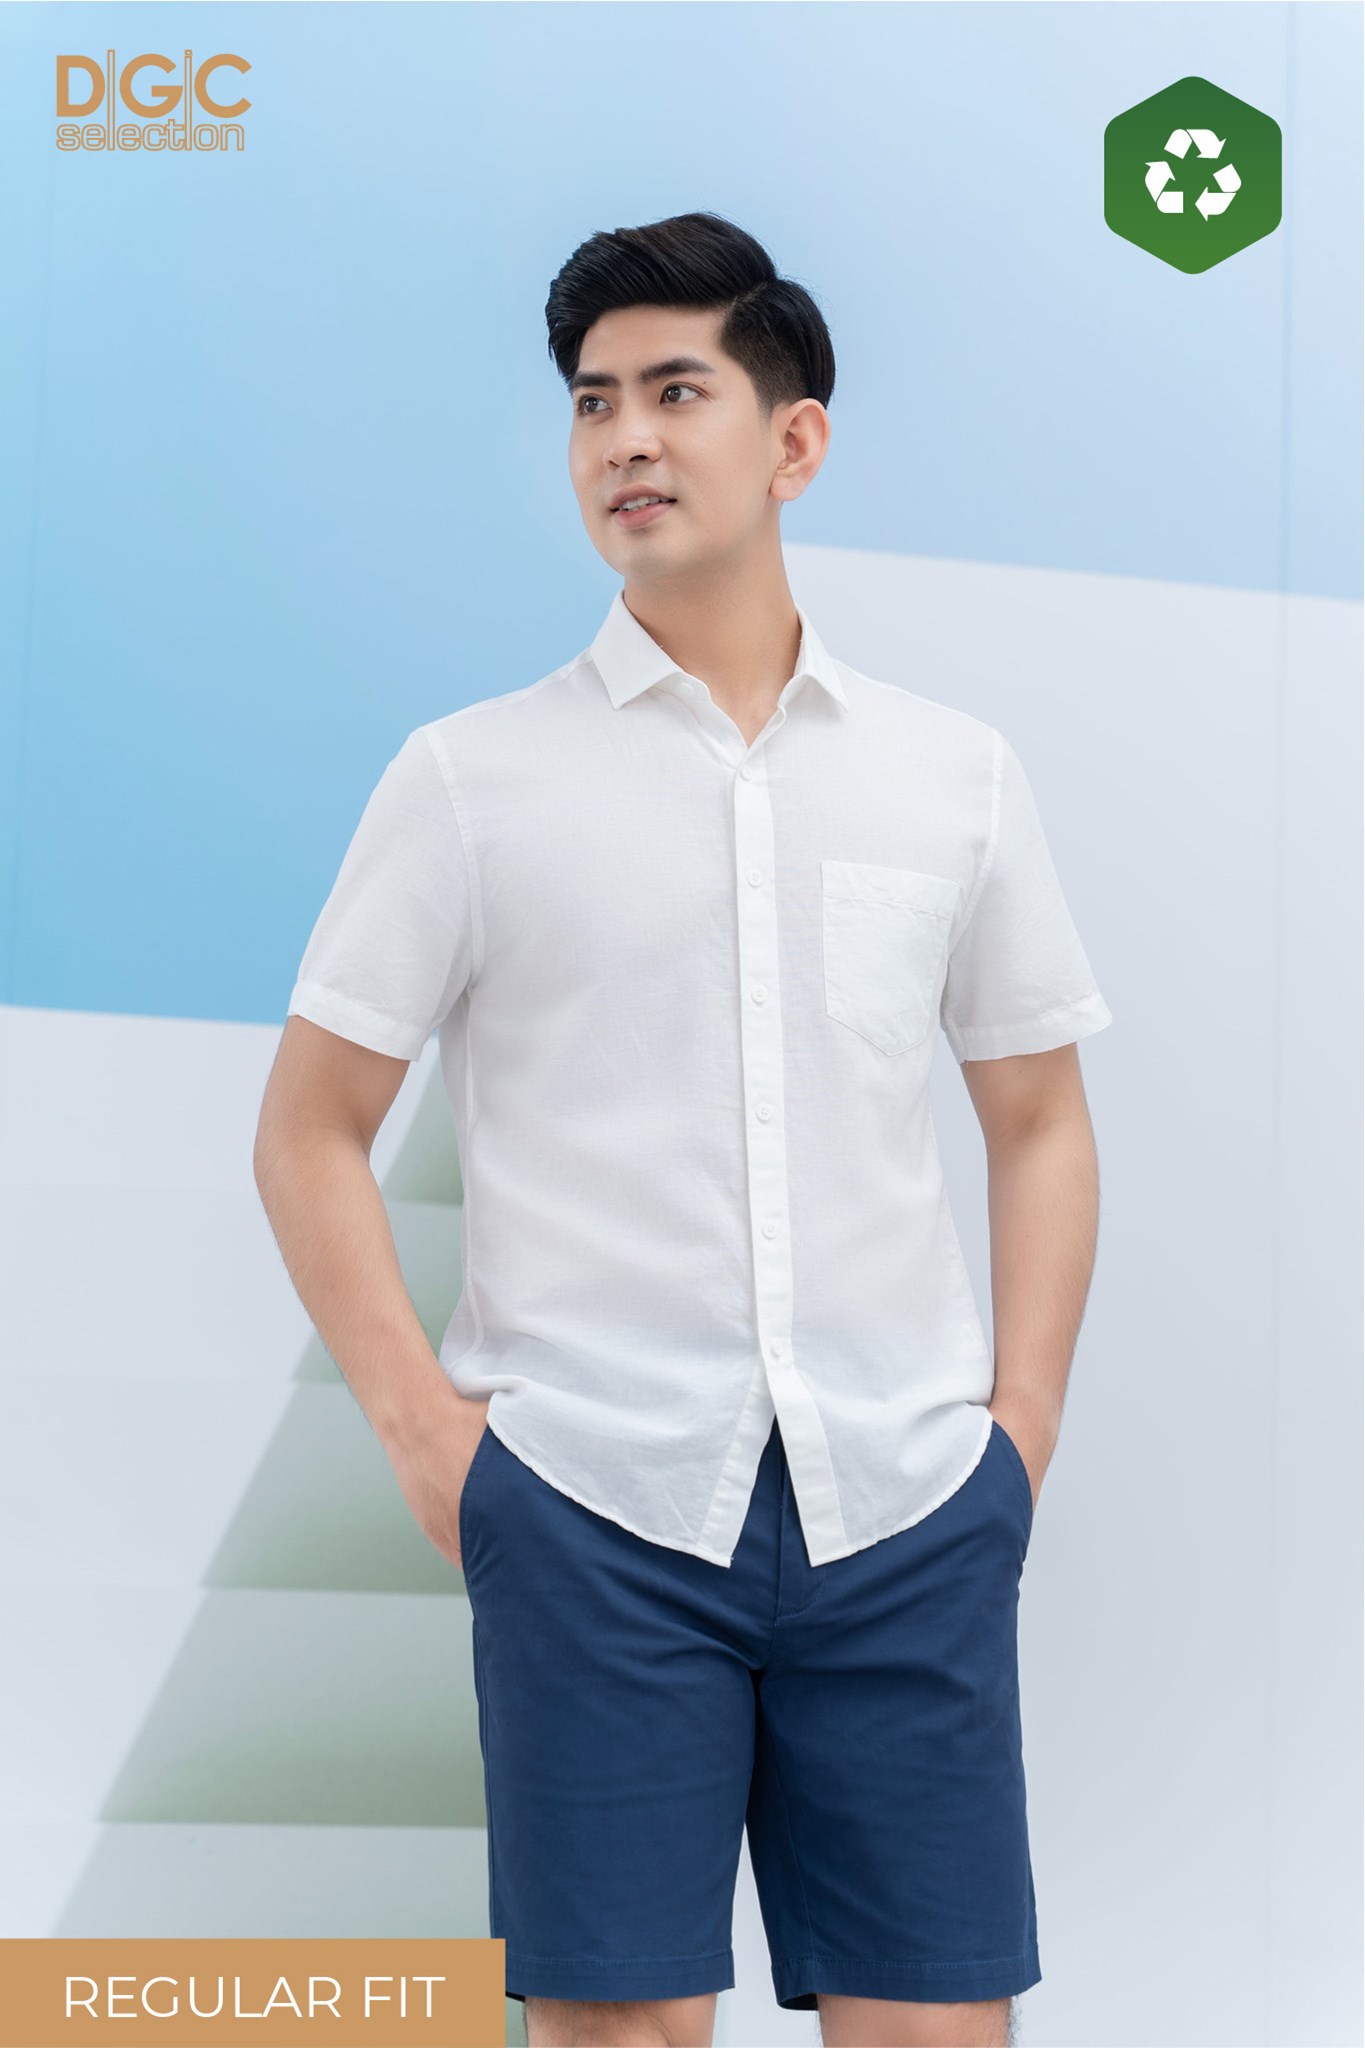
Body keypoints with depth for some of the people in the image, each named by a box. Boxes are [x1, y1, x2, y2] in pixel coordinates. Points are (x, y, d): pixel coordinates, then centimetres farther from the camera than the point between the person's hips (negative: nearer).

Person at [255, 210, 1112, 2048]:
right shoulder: (469, 776, 3)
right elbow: (310, 1133, 6)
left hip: (910, 1505, 2)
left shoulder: (957, 773, 9)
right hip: (594, 1504, -1)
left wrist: (1024, 1420, 6)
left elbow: (1040, 1122, 16)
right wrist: (425, 1430, -3)